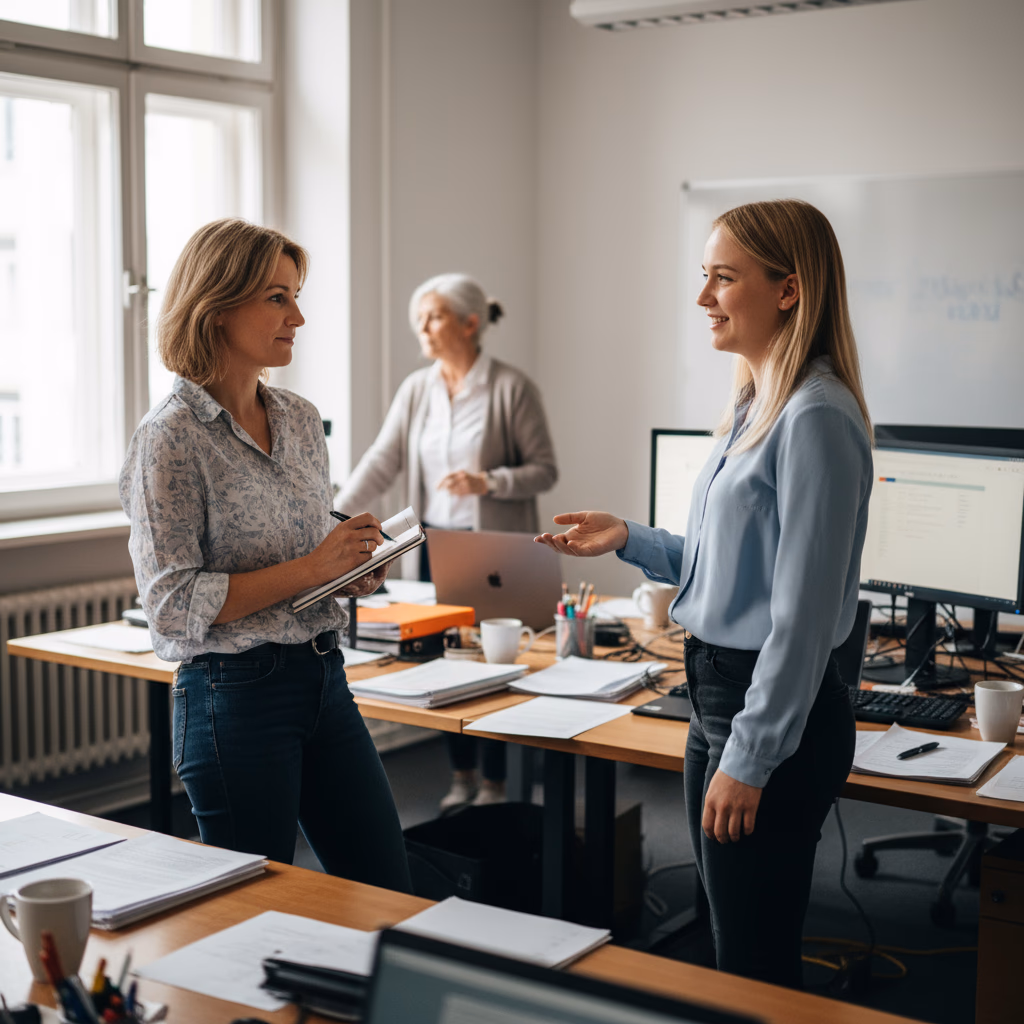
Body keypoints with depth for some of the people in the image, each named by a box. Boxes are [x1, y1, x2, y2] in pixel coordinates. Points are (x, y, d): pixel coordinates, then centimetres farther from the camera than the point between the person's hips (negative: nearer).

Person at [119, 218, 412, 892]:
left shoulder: (301, 419, 9)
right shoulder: (173, 436, -12)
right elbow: (173, 604, -16)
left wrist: (357, 569, -1)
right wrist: (308, 569, -19)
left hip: (326, 679, 7)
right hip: (236, 697, -7)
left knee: (391, 898, 11)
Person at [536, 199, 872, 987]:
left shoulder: (815, 418, -18)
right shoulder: (755, 407, 12)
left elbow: (802, 613, -20)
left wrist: (749, 759, -19)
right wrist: (628, 540, 12)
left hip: (777, 713, -10)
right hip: (720, 695, 10)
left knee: (757, 967, 3)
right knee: (735, 946, 20)